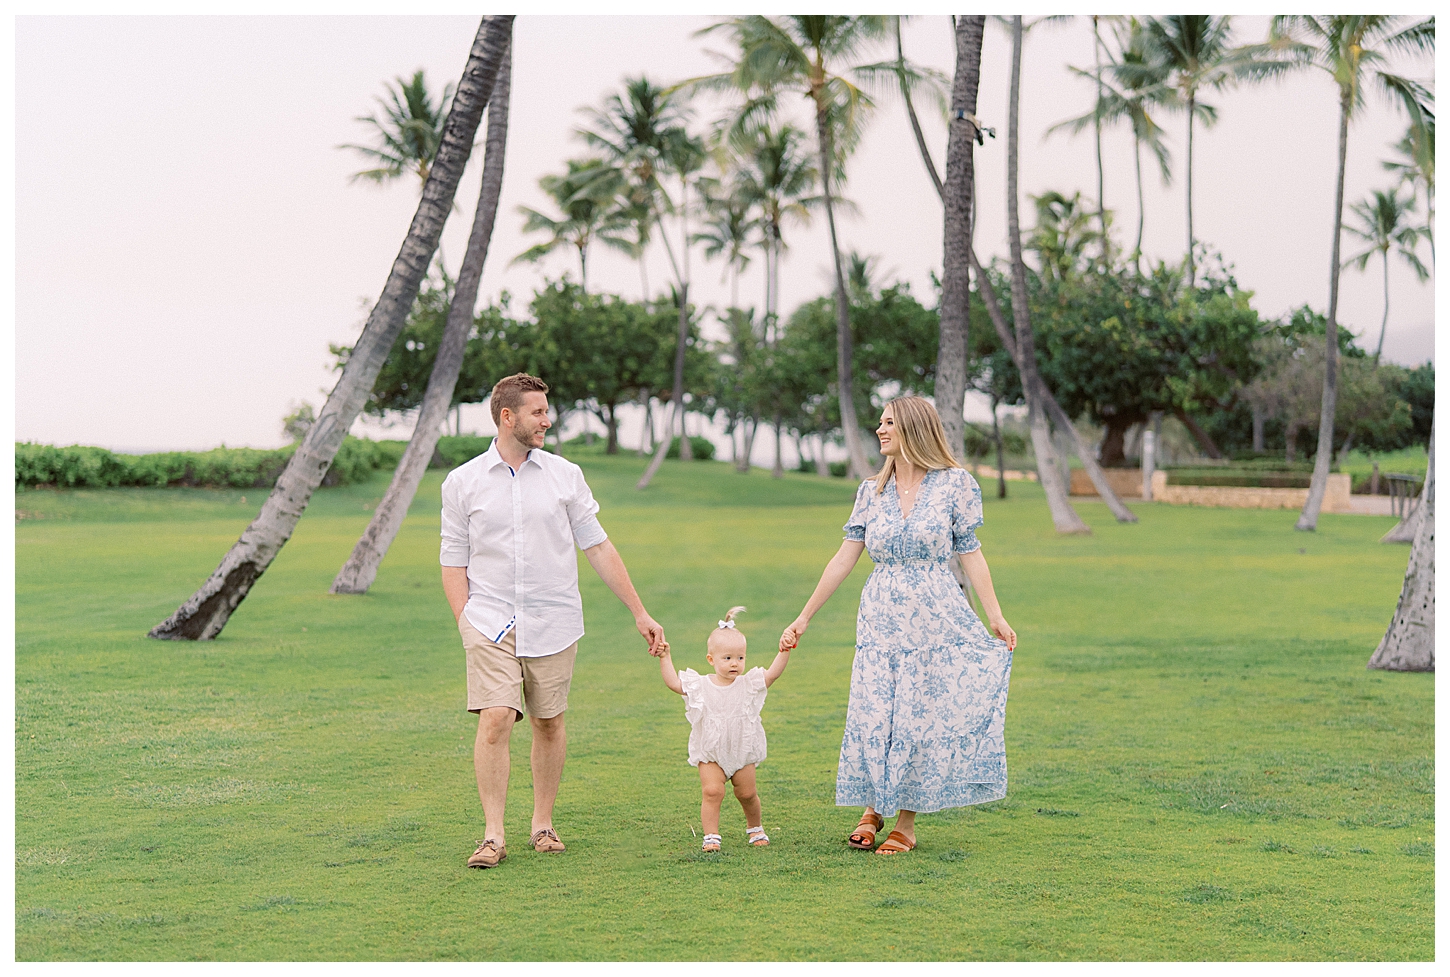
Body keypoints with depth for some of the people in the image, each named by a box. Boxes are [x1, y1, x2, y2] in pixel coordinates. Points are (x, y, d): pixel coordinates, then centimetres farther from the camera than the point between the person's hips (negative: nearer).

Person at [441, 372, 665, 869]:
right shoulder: (462, 483, 2)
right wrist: (466, 624, -6)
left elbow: (598, 547, 8)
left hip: (553, 623, 2)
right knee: (495, 720, -13)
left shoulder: (565, 475, 5)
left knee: (549, 723, 6)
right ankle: (493, 836, -8)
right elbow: (453, 562, 5)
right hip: (490, 621, -2)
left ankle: (543, 824, 21)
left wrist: (640, 612, 7)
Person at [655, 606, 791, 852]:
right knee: (712, 791, -15)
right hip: (711, 753, -1)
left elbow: (772, 674, -11)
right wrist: (665, 658, -16)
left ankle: (755, 828, 33)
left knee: (747, 793, 9)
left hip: (743, 751, 1)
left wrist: (785, 651, -21)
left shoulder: (748, 684, -4)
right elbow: (673, 683, -10)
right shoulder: (700, 686, -6)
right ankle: (711, 836, -9)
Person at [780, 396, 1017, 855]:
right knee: (872, 715, 0)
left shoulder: (955, 484, -2)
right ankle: (872, 809, 20)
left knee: (920, 717, 0)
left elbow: (970, 554, 0)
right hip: (881, 617, 3)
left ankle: (906, 823, 11)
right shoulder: (872, 491, 7)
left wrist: (996, 618, -6)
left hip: (935, 618, -3)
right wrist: (804, 618, 6)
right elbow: (845, 557, 8)